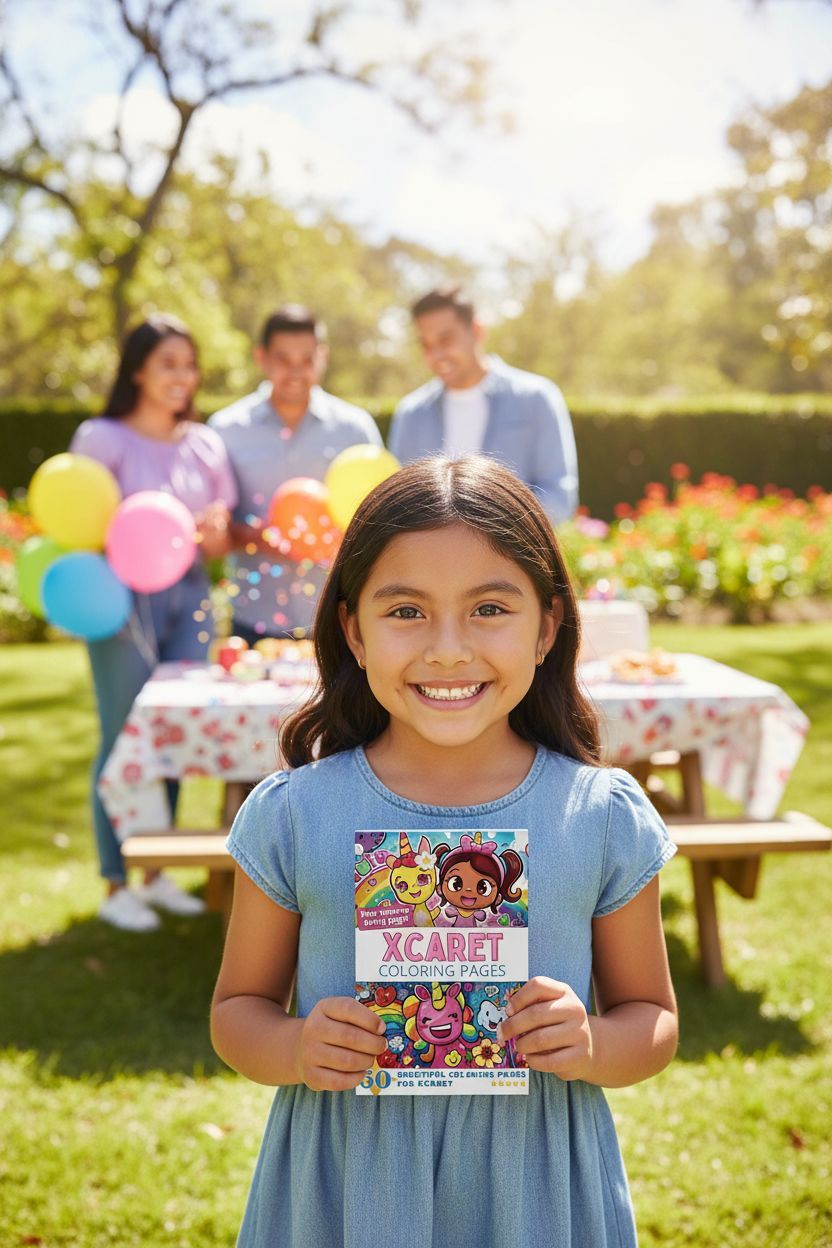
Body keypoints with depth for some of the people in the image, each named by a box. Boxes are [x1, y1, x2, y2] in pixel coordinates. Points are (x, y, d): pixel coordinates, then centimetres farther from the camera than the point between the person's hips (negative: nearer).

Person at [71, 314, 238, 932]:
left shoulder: (205, 443, 12)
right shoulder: (102, 438, -2)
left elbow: (223, 533, 12)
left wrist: (221, 531, -11)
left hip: (191, 597, 5)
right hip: (126, 597, -5)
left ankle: (156, 874, 21)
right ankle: (116, 886, 8)